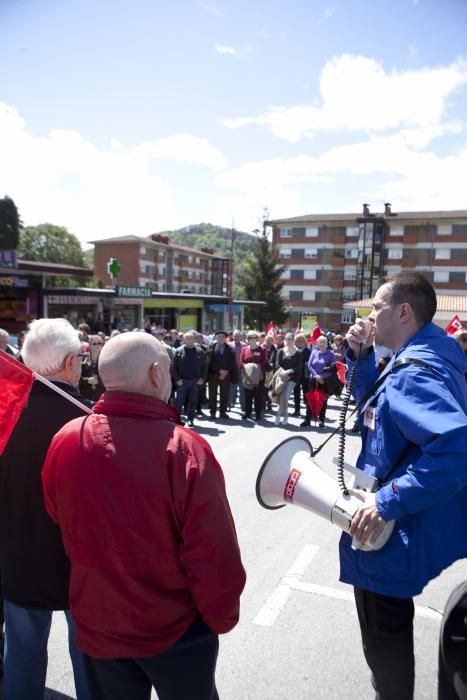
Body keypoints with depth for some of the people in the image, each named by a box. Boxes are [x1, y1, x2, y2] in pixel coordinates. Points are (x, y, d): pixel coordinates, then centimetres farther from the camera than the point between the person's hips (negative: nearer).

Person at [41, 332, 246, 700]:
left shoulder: (65, 440, -15)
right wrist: (222, 619, -5)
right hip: (174, 629, -3)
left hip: (96, 624, 4)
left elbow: (61, 525, 2)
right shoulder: (185, 449, -29)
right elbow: (214, 558, -23)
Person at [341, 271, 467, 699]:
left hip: (395, 533, -10)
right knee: (389, 632, 30)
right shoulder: (413, 362, 6)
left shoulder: (415, 371, -27)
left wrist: (388, 502, -34)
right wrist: (361, 357, 4)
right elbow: (374, 406, 18)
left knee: (384, 639, 13)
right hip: (396, 525, 10)